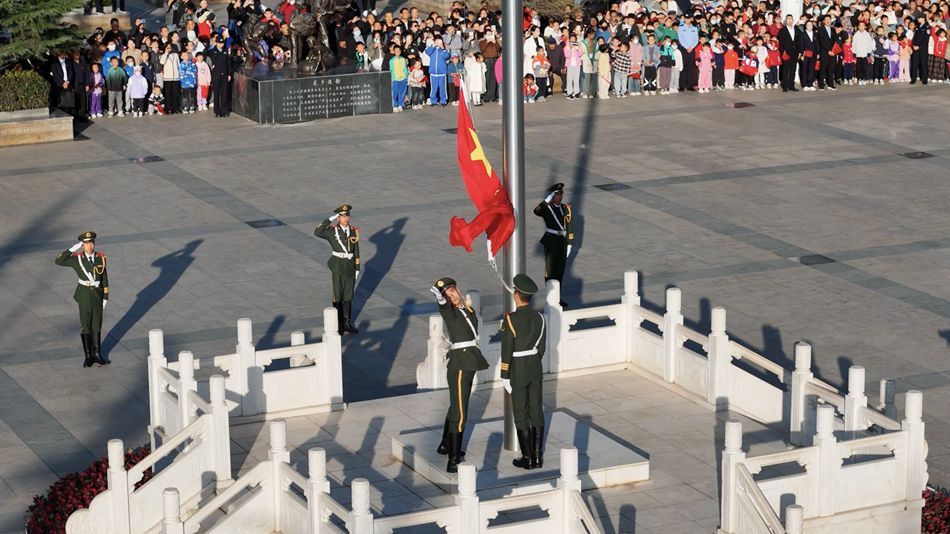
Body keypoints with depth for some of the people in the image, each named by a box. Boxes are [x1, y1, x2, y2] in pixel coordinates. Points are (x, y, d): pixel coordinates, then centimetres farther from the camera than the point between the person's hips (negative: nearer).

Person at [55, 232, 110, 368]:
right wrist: (72, 249, -25)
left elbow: (104, 278, 3)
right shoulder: (77, 258, -9)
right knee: (85, 326, 6)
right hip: (84, 295, -2)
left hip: (98, 294, 2)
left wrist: (105, 297, 3)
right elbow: (58, 261, -20)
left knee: (97, 325, 12)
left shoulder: (101, 258, -3)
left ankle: (97, 353, 24)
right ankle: (88, 355, 17)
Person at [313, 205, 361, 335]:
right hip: (338, 267, -4)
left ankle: (347, 323, 22)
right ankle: (338, 324, 14)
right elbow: (317, 232, -26)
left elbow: (356, 251, 8)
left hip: (350, 267, 4)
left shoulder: (353, 231, 3)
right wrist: (330, 219, -26)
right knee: (338, 296, 4)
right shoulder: (332, 231, -8)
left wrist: (357, 269, 7)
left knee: (348, 295, 12)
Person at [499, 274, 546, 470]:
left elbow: (507, 350, -16)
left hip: (517, 371, -5)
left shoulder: (510, 320, -19)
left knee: (521, 415, 3)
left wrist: (505, 376, -9)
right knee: (537, 413, 11)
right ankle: (538, 456, 15)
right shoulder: (539, 318, -1)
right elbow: (541, 347, 7)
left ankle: (527, 458, 8)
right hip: (536, 369, 5)